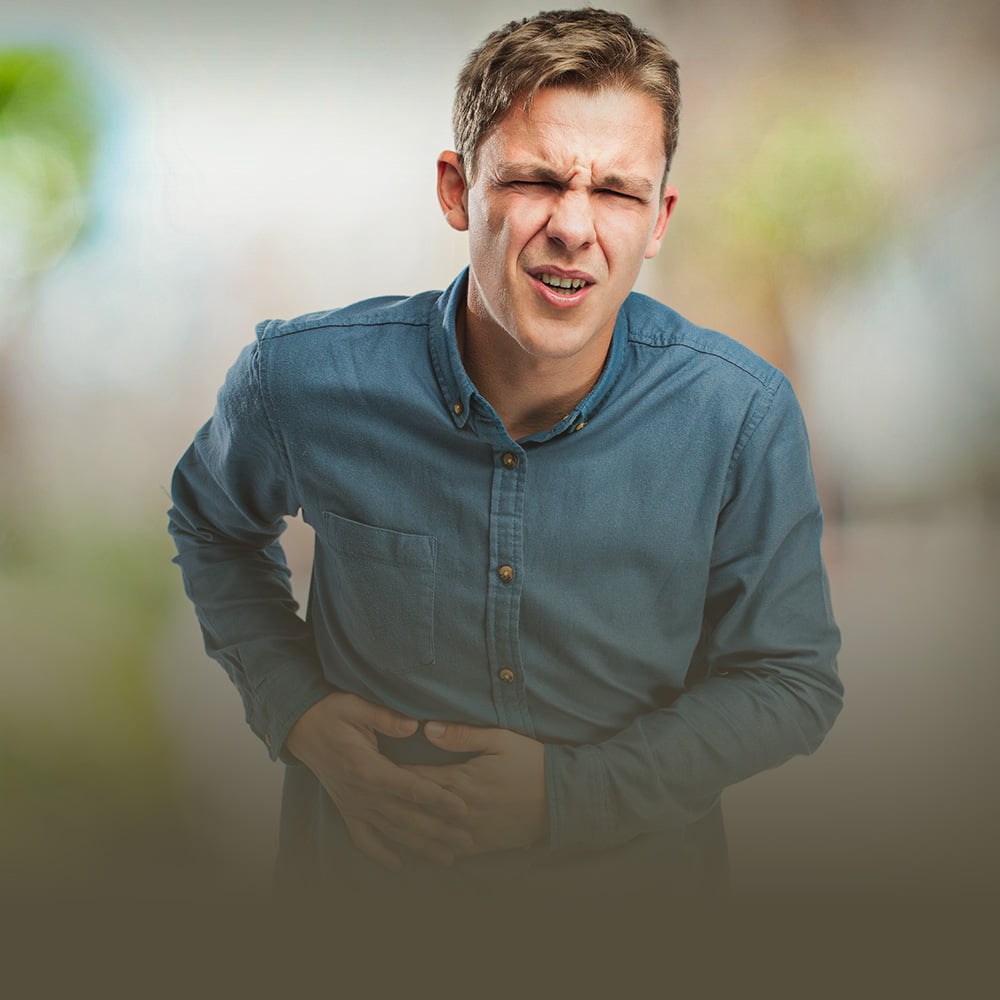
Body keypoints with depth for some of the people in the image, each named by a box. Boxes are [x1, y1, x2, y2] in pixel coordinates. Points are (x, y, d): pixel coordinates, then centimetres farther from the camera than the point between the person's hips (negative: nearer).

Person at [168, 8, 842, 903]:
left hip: (635, 855, 0)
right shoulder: (301, 377, -19)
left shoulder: (742, 416, -21)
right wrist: (294, 704, -10)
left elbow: (791, 681, -11)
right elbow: (213, 524, 3)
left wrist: (567, 788, -20)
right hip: (365, 852, 1)